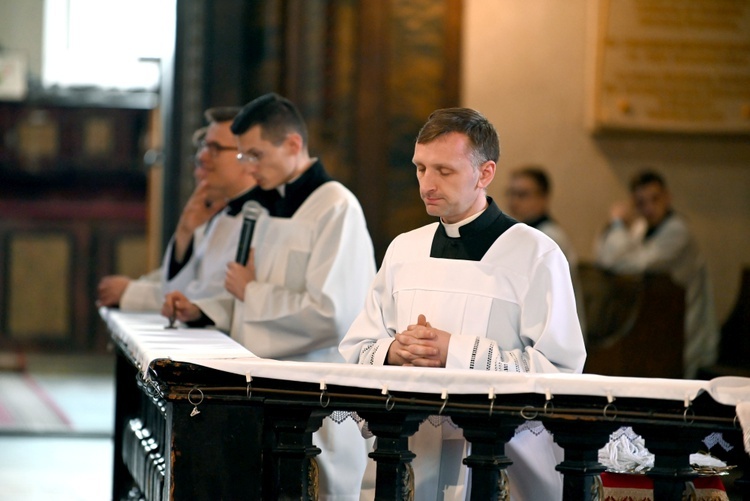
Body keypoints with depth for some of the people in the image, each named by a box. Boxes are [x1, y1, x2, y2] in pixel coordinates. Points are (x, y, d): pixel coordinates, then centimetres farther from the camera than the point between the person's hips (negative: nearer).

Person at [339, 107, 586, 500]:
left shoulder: (535, 255, -4)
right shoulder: (403, 250, 13)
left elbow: (560, 368, -13)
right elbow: (354, 353, 13)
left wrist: (458, 353, -19)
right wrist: (392, 352, -10)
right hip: (412, 455, 4)